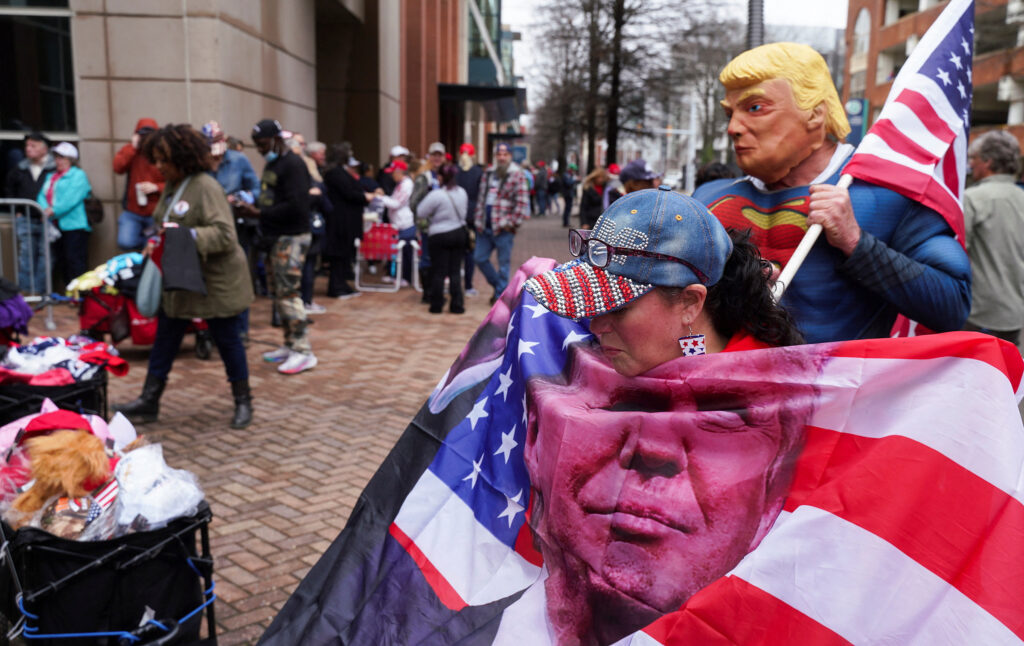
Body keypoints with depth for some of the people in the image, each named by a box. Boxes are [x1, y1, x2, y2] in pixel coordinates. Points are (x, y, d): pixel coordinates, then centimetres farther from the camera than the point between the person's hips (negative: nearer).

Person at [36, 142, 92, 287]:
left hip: (73, 225, -7)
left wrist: (54, 210, -18)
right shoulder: (50, 176, 23)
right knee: (61, 263, 8)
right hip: (56, 226, 8)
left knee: (75, 260, -12)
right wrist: (45, 209, -10)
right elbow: (42, 195, 10)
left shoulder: (78, 175, 0)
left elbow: (71, 198, -14)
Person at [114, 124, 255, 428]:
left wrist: (186, 234, -32)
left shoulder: (206, 186, -18)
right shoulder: (171, 186, 9)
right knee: (164, 339, 11)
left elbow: (225, 234, -24)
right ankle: (149, 401, 20)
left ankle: (243, 402, 20)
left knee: (227, 340, 4)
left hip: (216, 280, -8)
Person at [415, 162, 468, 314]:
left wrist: (432, 216, 5)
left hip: (440, 236, -5)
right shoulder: (462, 192, 1)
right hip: (459, 233, 5)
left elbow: (420, 213, -13)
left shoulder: (436, 195, -18)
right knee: (455, 272, 9)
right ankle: (457, 305, 9)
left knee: (438, 272, 5)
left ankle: (437, 305, 11)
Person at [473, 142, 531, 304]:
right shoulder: (488, 175, 14)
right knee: (479, 258, 11)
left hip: (503, 229, -7)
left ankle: (500, 295, 12)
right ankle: (498, 284, 29)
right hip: (485, 228, 7)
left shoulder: (517, 176, -7)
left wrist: (511, 222, -15)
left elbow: (523, 202, -13)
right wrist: (478, 220, 10)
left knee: (503, 263, 1)